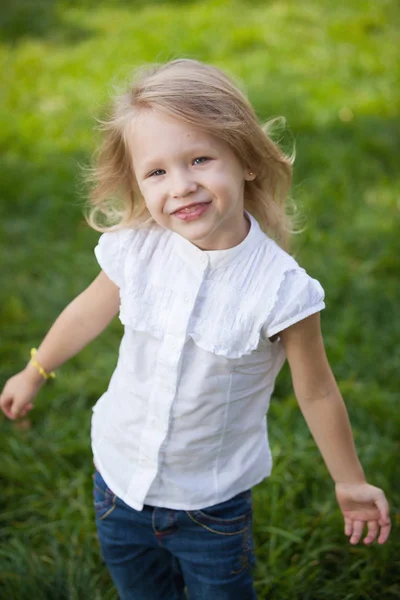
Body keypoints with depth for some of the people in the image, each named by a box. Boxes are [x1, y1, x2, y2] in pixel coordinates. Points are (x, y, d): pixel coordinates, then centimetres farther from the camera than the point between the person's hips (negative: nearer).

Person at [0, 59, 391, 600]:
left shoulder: (279, 288, -26)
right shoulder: (135, 249, -18)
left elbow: (316, 393, -11)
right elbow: (91, 310, 3)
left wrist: (351, 483, 2)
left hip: (213, 504, -3)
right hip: (120, 478, 3)